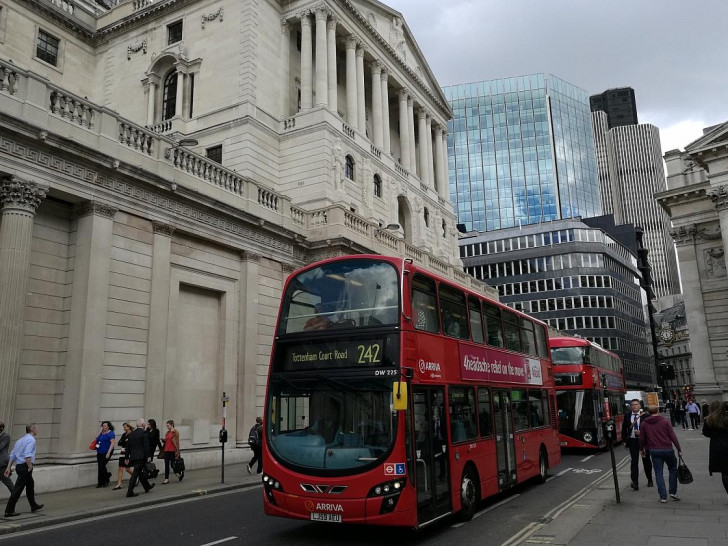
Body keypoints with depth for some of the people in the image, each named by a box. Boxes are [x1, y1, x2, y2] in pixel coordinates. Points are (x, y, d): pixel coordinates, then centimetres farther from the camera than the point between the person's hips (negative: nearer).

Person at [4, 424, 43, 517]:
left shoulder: (20, 440, 16)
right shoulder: (31, 440, -13)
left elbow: (12, 455, 14)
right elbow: (28, 455, -25)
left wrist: (8, 467, 14)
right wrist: (30, 467, -18)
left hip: (19, 466, 10)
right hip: (25, 466, -10)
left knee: (30, 485, 22)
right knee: (18, 489, -5)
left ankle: (33, 506, 33)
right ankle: (9, 511, -3)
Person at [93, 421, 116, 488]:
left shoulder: (111, 433, -6)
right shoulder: (101, 433, 14)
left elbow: (112, 443, -13)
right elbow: (97, 439, 24)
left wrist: (108, 453, -20)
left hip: (106, 453, -7)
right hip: (99, 452, 7)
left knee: (102, 466, -11)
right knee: (100, 467, 6)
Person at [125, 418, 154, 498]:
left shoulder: (131, 433, 11)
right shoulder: (144, 432, -10)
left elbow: (128, 446, 13)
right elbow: (146, 446, -15)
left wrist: (127, 457, 18)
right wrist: (149, 456, -10)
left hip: (133, 456, 8)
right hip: (141, 456, -8)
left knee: (140, 471, 18)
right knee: (135, 473, -6)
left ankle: (147, 487, 33)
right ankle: (130, 492, -6)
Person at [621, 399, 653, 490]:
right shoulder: (627, 416, 4)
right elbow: (624, 429, 8)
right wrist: (625, 441, 3)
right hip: (632, 441, 1)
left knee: (646, 460, 14)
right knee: (634, 461, -7)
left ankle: (649, 480, 32)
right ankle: (635, 482, -12)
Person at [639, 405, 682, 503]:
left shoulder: (644, 423, 3)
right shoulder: (664, 421, -4)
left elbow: (641, 438, 6)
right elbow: (673, 436, -6)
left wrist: (642, 449, 20)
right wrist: (679, 449, 0)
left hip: (654, 451, 1)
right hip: (667, 450, -1)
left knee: (658, 473, 6)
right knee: (673, 469, 18)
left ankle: (663, 496, 2)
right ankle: (672, 492, 14)